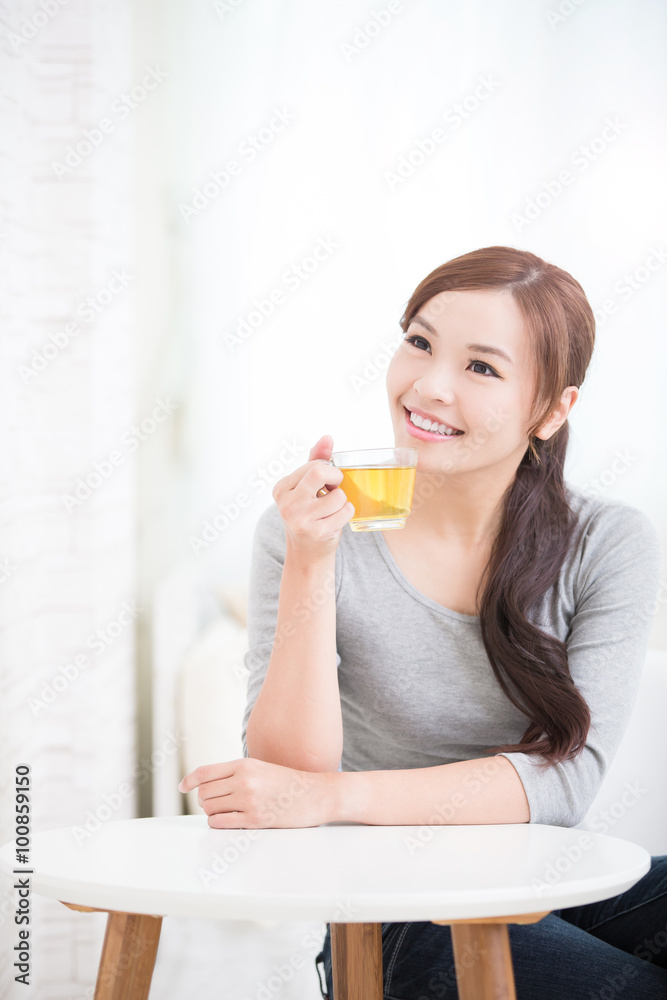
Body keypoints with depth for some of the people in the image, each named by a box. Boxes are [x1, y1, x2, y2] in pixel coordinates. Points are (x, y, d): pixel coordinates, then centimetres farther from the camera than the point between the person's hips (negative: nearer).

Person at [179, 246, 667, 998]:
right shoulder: (308, 530, -6)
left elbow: (567, 777, -13)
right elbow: (288, 775, -13)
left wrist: (330, 799, -21)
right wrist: (310, 565, -24)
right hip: (394, 922, -3)